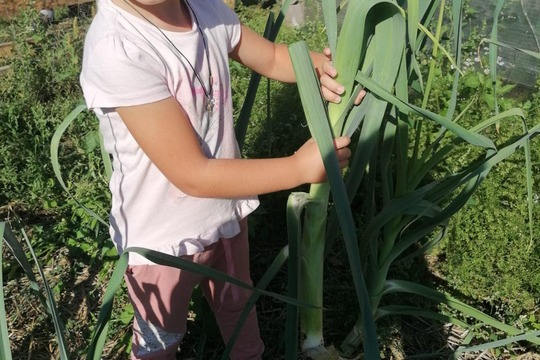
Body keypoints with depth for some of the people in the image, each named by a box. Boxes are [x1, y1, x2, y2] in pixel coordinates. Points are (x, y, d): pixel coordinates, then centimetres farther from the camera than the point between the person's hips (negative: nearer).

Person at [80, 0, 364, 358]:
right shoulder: (116, 48, -32)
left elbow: (272, 58, 5)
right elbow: (193, 176, -29)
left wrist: (319, 63, -17)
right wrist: (301, 167, -25)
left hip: (226, 211, 6)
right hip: (162, 238, -6)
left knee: (238, 306, 32)